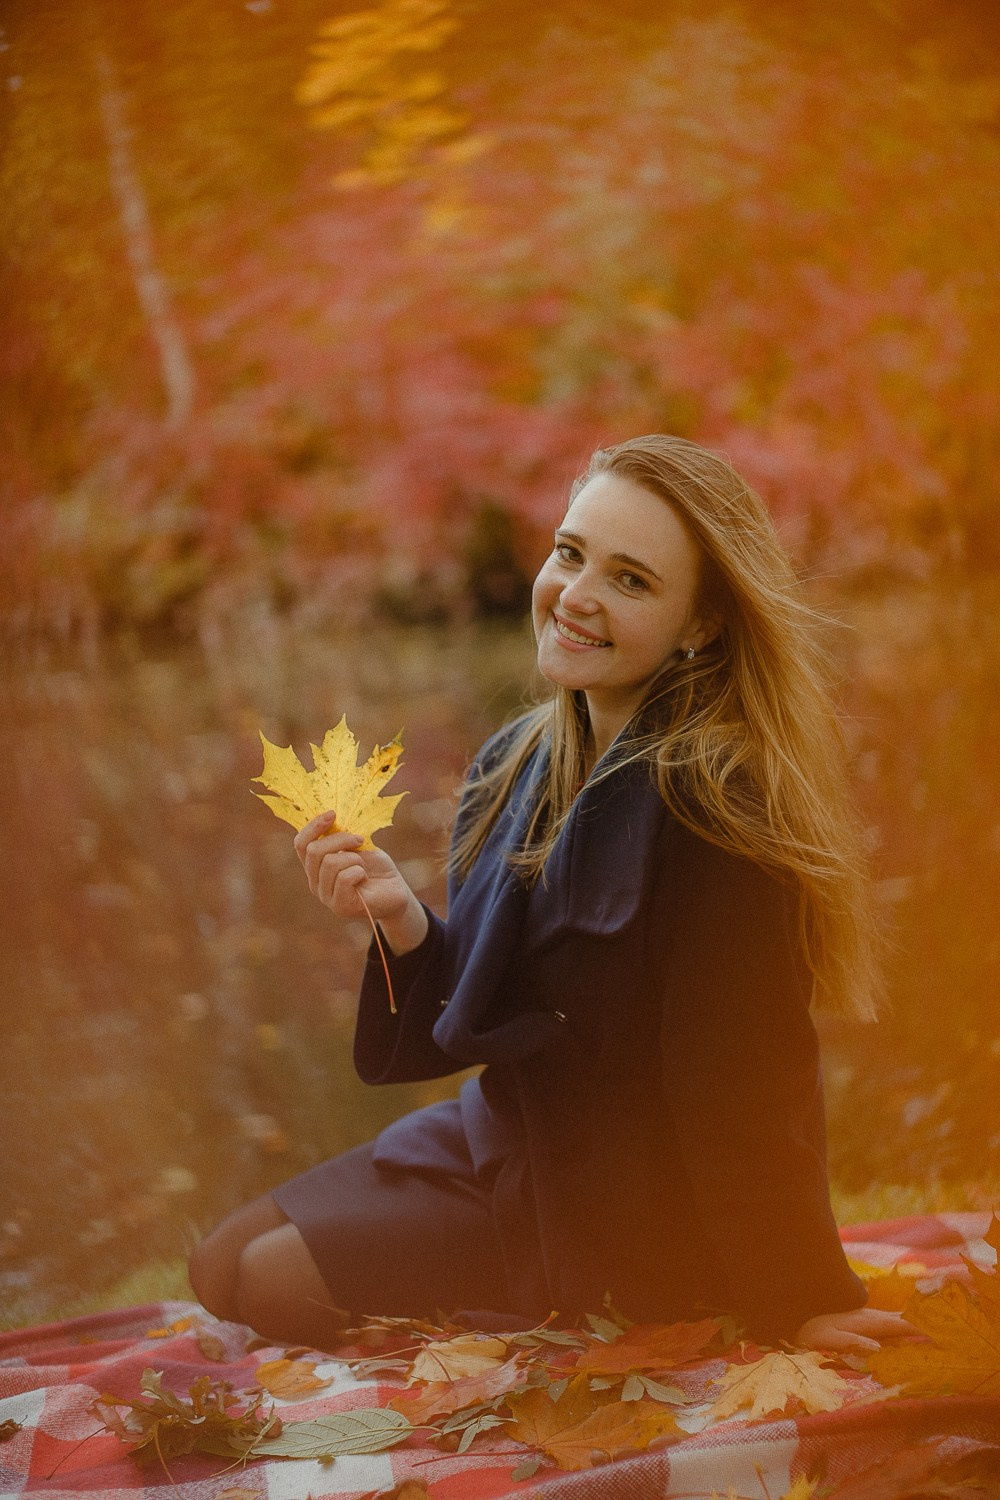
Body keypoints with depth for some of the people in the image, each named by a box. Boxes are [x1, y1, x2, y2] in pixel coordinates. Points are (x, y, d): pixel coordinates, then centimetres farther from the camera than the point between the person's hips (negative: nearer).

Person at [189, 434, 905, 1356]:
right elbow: (488, 1011, 5)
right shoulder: (517, 764, -1)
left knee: (276, 1285, -9)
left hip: (634, 1204, -8)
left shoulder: (707, 800, -27)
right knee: (224, 1267, 10)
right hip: (512, 1138, 8)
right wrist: (403, 921, -13)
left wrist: (795, 1302, -18)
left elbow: (738, 1078, -22)